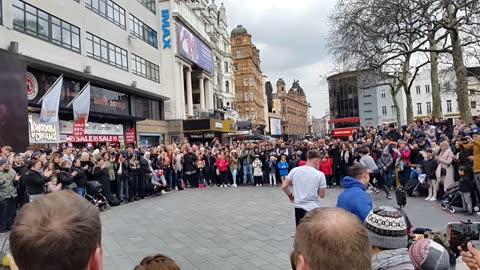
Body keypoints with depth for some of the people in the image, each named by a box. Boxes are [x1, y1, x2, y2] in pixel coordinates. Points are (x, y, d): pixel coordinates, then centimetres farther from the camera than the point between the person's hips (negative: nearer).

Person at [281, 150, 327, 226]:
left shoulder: (295, 170, -4)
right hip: (313, 209, -3)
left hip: (299, 207, 3)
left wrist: (290, 195, 14)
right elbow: (322, 195, -6)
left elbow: (284, 186, -1)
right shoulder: (320, 174, -11)